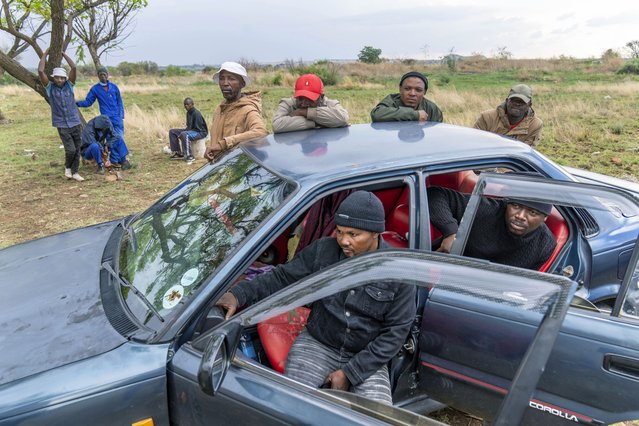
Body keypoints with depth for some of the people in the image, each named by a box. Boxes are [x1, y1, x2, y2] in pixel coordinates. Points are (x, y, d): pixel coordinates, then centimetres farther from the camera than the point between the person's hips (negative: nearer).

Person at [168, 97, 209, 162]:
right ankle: (178, 153, 0)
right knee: (172, 131, 4)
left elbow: (198, 128, -23)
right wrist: (185, 130, -3)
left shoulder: (196, 113, -20)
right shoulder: (188, 113, 8)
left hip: (200, 132, -10)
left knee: (184, 134, -39)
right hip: (191, 130, 10)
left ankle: (190, 156, -33)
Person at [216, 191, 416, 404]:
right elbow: (282, 277, -3)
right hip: (317, 344, 1)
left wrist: (350, 373, -14)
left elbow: (396, 331, -9)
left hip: (366, 356, 0)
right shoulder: (323, 250, -8)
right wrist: (239, 294, -22)